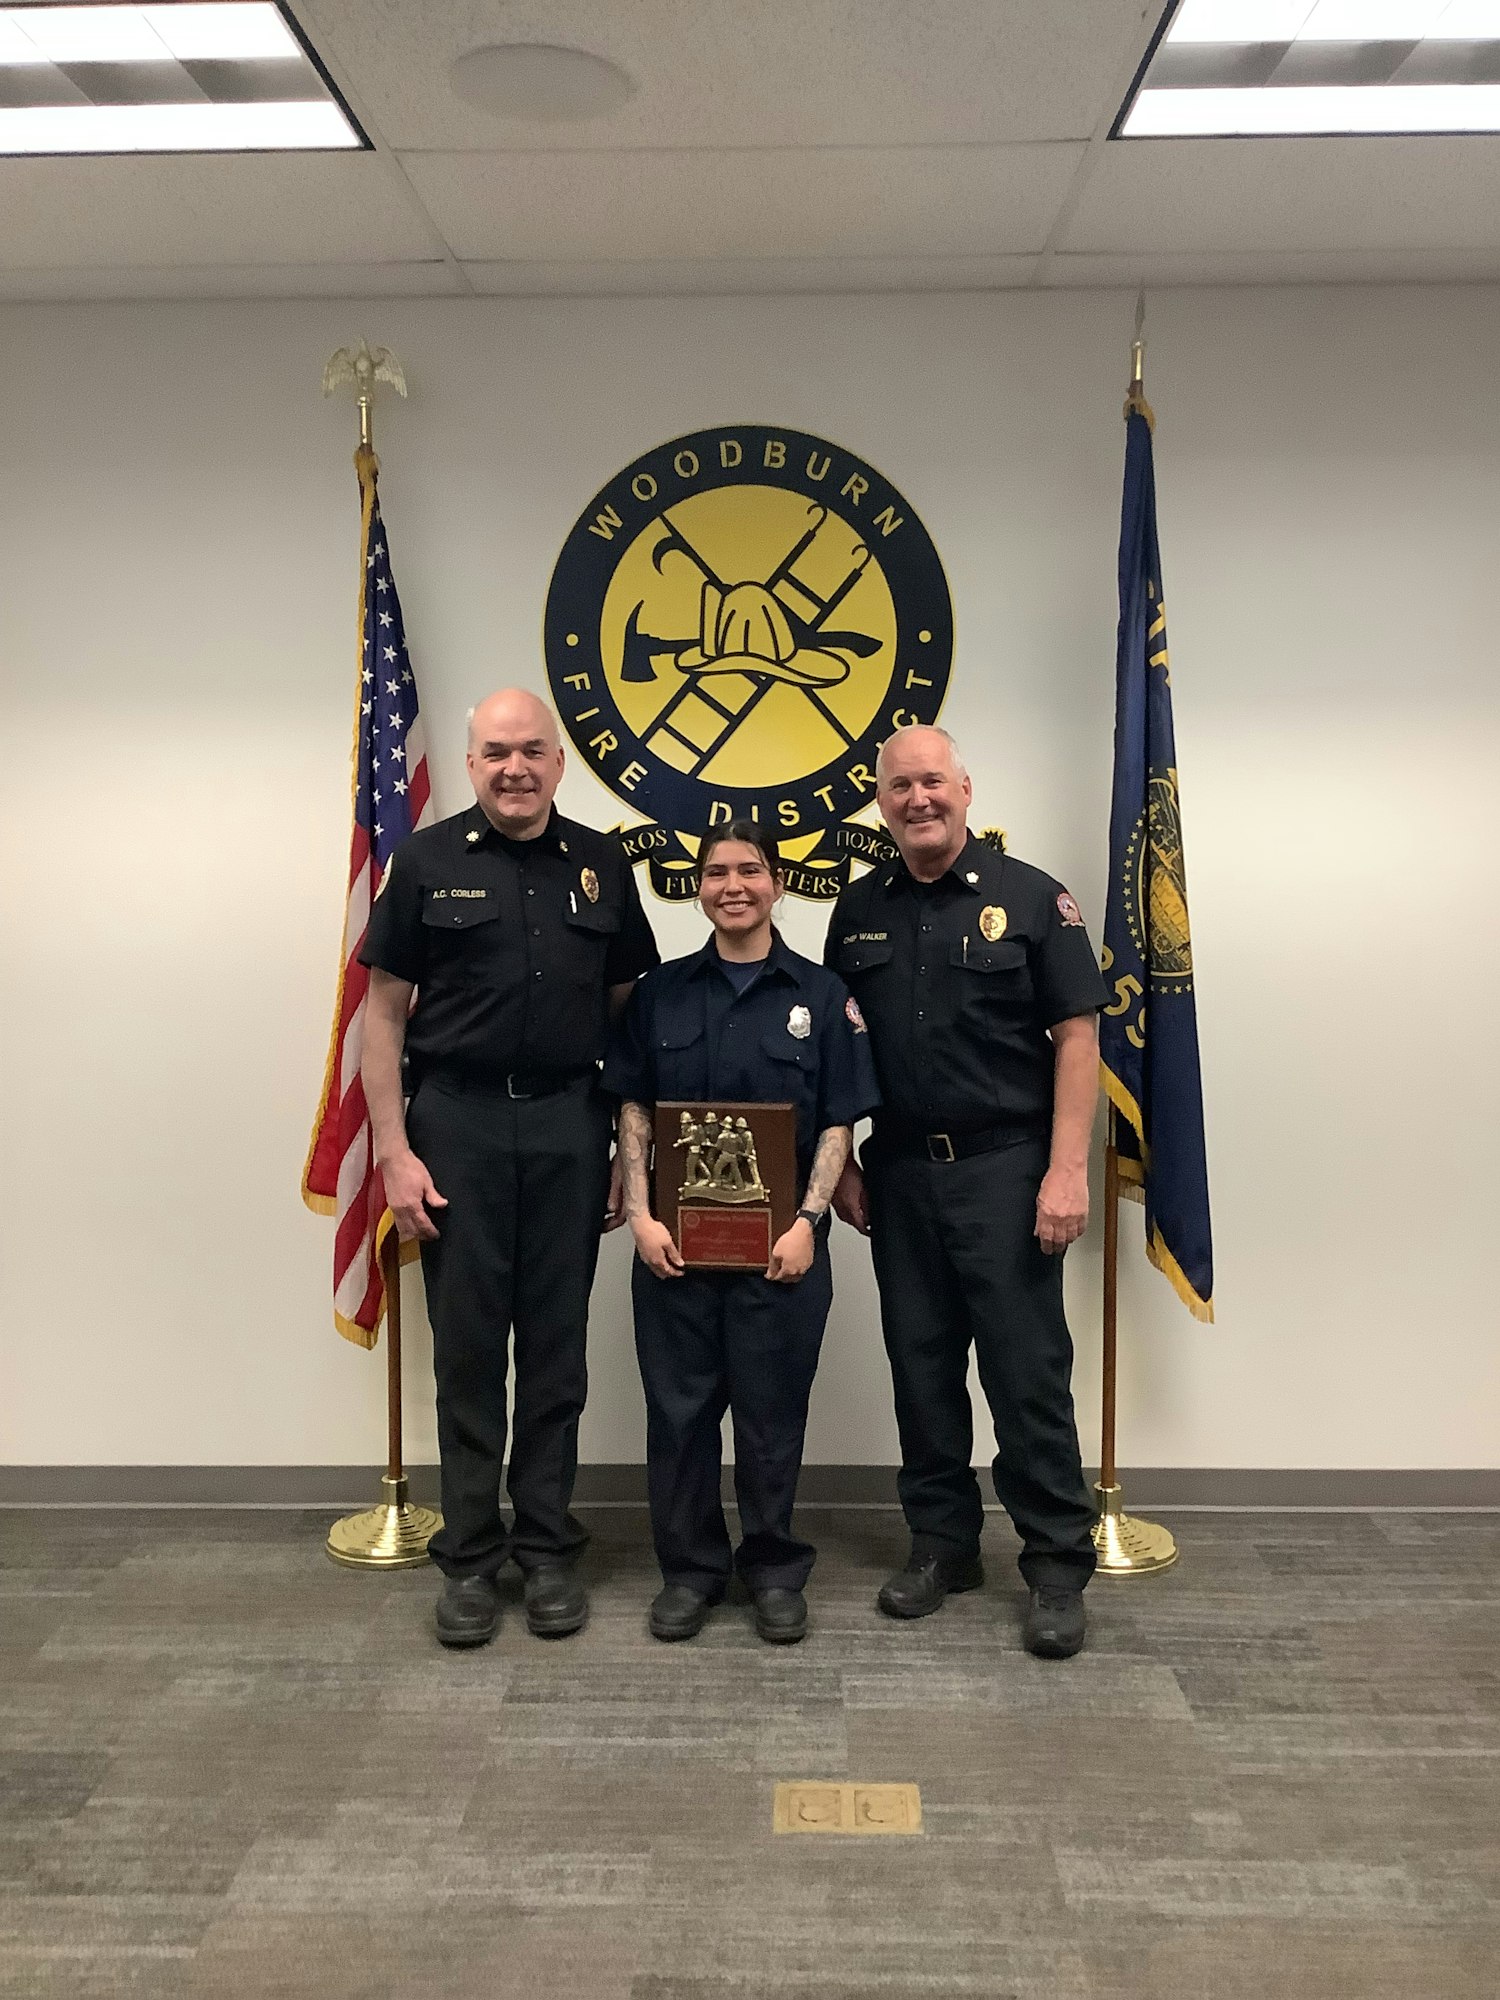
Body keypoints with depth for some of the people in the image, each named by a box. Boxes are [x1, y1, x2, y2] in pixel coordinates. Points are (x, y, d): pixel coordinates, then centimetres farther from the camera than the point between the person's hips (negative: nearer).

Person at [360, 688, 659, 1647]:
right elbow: (385, 1012, 1)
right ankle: (469, 1557, 18)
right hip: (458, 1122, -2)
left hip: (568, 1124, 2)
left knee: (558, 1344, 8)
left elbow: (626, 1010, 11)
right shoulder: (427, 861, 1)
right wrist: (395, 1151, -6)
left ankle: (548, 1549, 22)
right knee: (467, 1348, 5)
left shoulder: (601, 866, 7)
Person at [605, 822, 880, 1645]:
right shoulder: (660, 992, 6)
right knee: (678, 1407, 8)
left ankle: (775, 1571, 25)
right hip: (674, 1241, 2)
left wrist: (808, 1220, -10)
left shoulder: (821, 995, 1)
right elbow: (634, 1111, 5)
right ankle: (689, 1568, 25)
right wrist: (641, 1215, -5)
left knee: (773, 1412, 8)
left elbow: (838, 1123, 0)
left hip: (780, 1246, -1)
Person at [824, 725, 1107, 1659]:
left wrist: (1067, 1169, -13)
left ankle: (1059, 1565, 12)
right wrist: (841, 1163, 9)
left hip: (1005, 1169, -4)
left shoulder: (1031, 898, -3)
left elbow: (1077, 1037, -6)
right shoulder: (860, 910, 9)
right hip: (899, 1173, 4)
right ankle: (943, 1542, 27)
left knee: (1028, 1369, -1)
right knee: (921, 1363, 12)